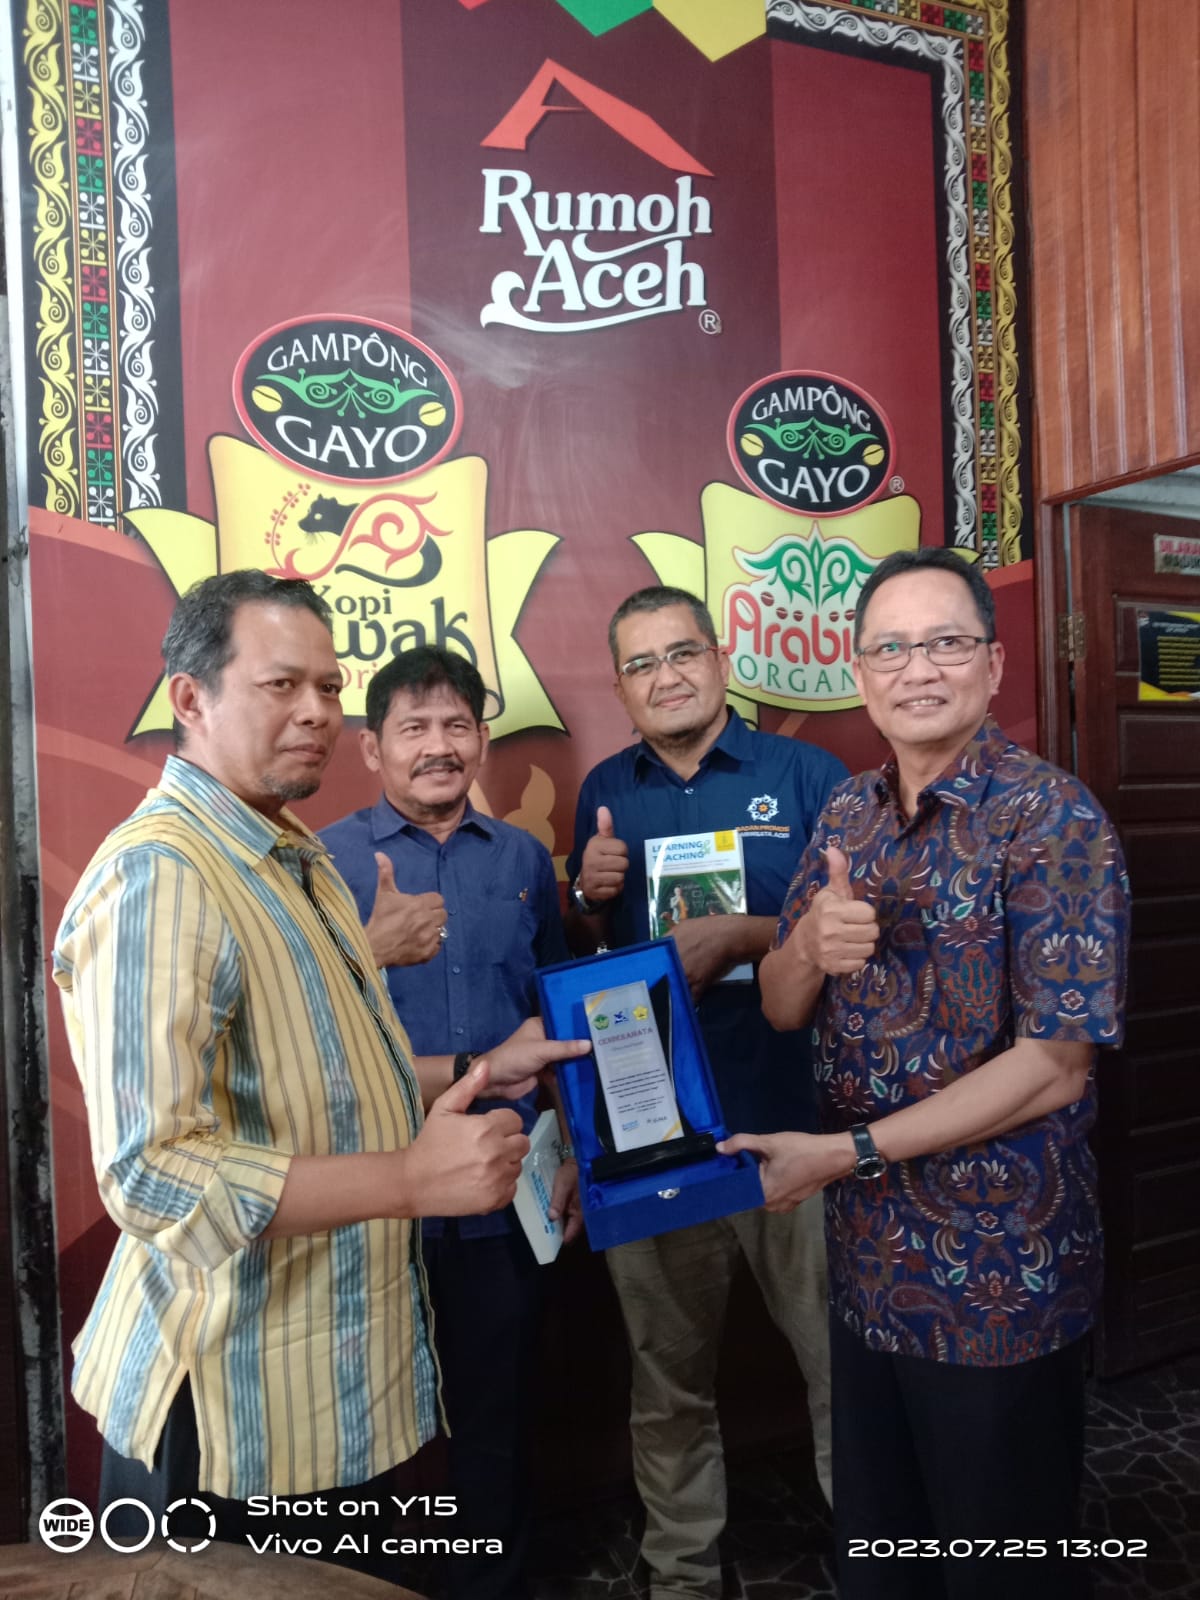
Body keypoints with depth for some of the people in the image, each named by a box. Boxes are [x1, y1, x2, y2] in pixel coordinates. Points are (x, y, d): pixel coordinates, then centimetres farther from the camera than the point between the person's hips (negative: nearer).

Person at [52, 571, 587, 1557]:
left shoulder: (294, 858, 9)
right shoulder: (159, 877, -24)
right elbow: (153, 1174, -28)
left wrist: (471, 1073, 8)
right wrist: (409, 1179, -29)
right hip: (227, 1402, -9)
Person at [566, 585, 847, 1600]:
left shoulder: (807, 775, -4)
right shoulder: (606, 790, 8)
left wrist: (746, 935, -18)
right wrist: (591, 895, -6)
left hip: (789, 1120, -3)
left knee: (844, 1359, 8)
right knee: (669, 1376, 18)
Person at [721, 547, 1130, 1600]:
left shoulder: (1053, 821, -15)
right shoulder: (846, 816, 4)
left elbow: (1054, 1065, -19)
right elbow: (781, 1010, 5)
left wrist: (847, 1152, -19)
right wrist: (809, 947, -18)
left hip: (999, 1276, -5)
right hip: (868, 1258, 6)